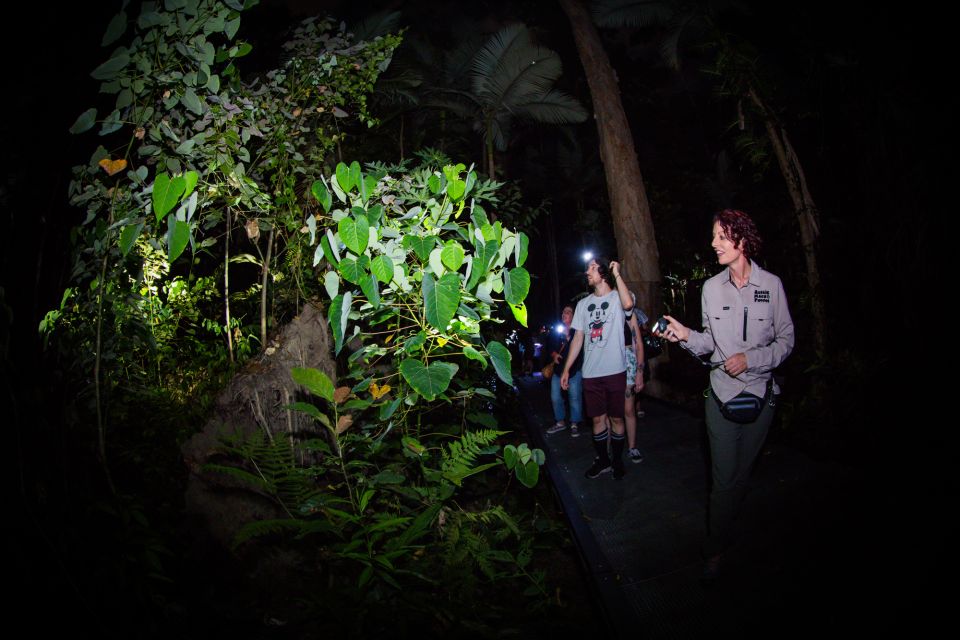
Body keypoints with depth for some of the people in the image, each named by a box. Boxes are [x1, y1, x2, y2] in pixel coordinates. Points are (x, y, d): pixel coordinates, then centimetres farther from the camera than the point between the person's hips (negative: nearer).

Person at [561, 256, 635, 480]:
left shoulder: (617, 297, -1)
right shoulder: (583, 304, 13)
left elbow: (628, 304, -27)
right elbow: (578, 338, 14)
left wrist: (616, 274, -17)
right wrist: (566, 369, 9)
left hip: (615, 371, -4)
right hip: (590, 373, 4)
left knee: (616, 418, 5)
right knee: (597, 418, 10)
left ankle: (617, 461, 21)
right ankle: (603, 460, 25)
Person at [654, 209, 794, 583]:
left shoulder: (771, 285, -4)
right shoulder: (711, 287, 1)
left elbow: (786, 340, -2)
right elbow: (711, 341, 6)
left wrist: (750, 360, -15)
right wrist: (686, 335, -12)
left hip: (761, 393, 0)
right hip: (722, 393, 0)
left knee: (742, 471, 13)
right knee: (724, 478, 0)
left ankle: (725, 531, 32)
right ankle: (715, 550, 15)